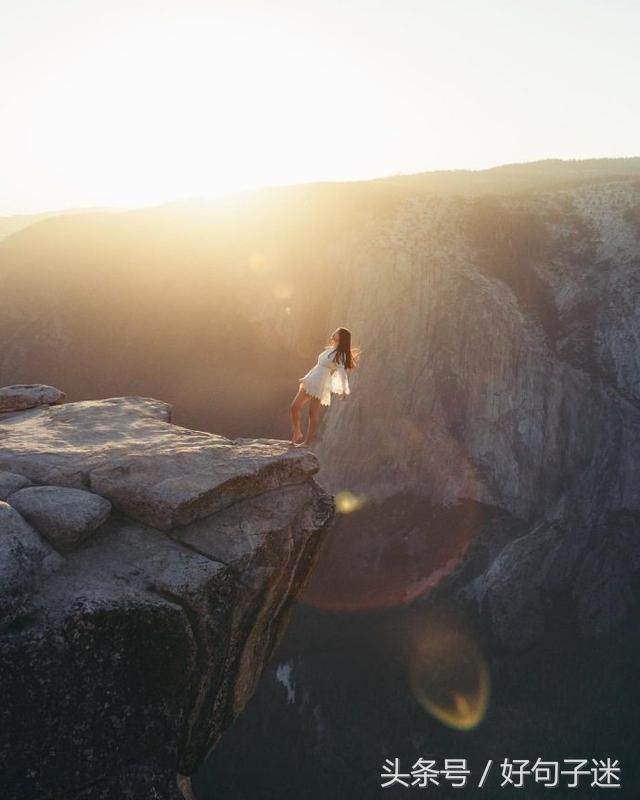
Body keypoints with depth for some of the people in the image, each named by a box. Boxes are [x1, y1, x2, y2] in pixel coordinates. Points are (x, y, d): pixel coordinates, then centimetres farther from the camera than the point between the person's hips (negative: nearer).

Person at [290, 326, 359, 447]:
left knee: (313, 414, -3)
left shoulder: (339, 354, -8)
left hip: (319, 385, -8)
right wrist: (306, 377, 32)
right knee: (294, 407, 3)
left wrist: (344, 390, -31)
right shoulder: (329, 350, 16)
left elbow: (342, 372, -19)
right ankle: (297, 435, 17)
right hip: (310, 381, 8)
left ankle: (308, 441, 7)